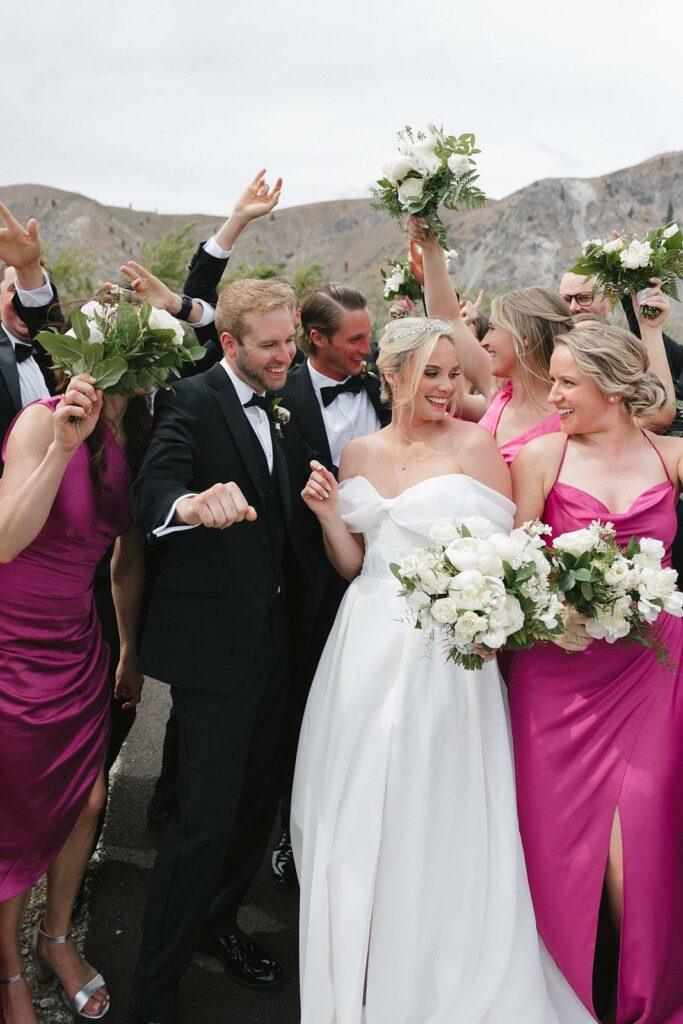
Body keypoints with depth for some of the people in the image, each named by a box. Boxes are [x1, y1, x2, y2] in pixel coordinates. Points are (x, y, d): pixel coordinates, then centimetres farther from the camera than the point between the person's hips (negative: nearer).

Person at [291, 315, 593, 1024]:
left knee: (434, 820, 4)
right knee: (358, 815, 14)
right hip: (367, 647, 5)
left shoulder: (474, 446, -5)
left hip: (447, 649, -4)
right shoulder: (358, 454, 8)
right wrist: (328, 513, -4)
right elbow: (352, 563, 12)